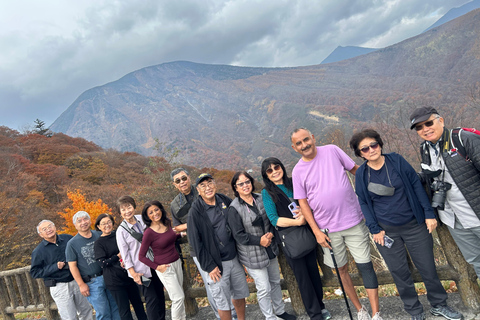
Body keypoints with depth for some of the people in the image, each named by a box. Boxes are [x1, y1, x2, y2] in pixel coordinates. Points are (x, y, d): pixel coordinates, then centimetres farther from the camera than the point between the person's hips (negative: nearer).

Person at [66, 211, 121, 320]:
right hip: (92, 283, -4)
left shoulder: (99, 235, 6)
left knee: (116, 308, 11)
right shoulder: (72, 244, -4)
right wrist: (81, 284, -8)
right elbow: (72, 266, -4)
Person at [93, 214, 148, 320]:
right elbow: (102, 263, -11)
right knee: (124, 309, 1)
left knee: (138, 303, 14)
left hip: (129, 275, 4)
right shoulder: (98, 243, -5)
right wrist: (118, 256, -15)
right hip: (114, 280, -4)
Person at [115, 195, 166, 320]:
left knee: (160, 295, 11)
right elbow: (125, 254, -6)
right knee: (152, 298, -1)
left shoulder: (142, 219, 1)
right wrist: (133, 273, -9)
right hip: (141, 269, -4)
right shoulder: (121, 231, -9)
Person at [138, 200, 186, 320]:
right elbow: (141, 256, -10)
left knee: (180, 295, 14)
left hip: (177, 263, 6)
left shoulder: (167, 223, 0)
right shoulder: (149, 233, -18)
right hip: (164, 267, -6)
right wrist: (157, 267, -14)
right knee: (178, 297, -4)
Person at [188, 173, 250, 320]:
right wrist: (209, 266, -12)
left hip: (235, 257, 5)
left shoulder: (224, 200, 2)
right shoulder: (196, 211, -12)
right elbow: (195, 241, -11)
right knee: (223, 302, 5)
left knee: (240, 294, 19)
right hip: (217, 263, -5)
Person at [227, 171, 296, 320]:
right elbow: (238, 235, -18)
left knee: (275, 281, 22)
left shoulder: (261, 198, -2)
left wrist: (270, 233, -10)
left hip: (270, 249, 6)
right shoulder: (234, 208, -19)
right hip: (252, 255, -6)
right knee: (264, 289, 3)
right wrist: (259, 240, -21)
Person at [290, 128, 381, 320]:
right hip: (328, 229, 1)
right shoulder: (298, 171, -3)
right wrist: (316, 231, -6)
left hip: (354, 221, -1)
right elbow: (303, 203, -2)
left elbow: (356, 169, 4)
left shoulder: (332, 151, -4)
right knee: (341, 269, 12)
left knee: (365, 265, 1)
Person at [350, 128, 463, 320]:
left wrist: (429, 213, -5)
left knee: (428, 267, 10)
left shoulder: (396, 161, -7)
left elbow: (416, 185, -3)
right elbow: (363, 203, 0)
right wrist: (375, 230, -6)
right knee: (400, 273, 8)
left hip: (414, 224, 0)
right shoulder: (361, 174, -6)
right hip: (386, 231, 0)